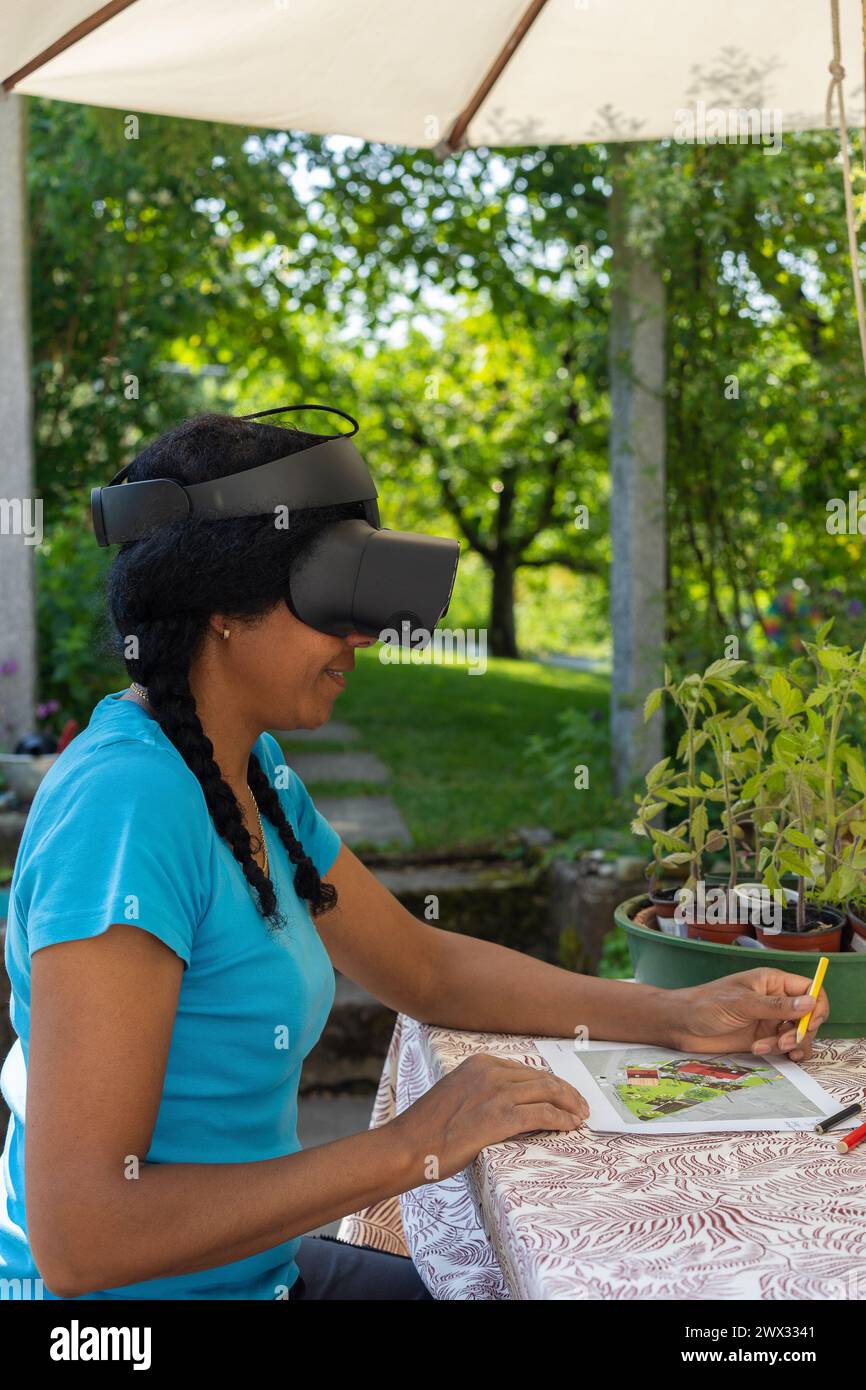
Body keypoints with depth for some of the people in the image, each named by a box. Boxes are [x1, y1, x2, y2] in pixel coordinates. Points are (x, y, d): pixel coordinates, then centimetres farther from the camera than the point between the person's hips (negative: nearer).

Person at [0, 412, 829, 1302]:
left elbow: (427, 969, 11)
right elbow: (79, 1238, -29)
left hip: (256, 1266, 8)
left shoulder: (250, 772, 2)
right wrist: (408, 1149, -25)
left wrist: (677, 1015, 3)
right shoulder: (127, 805, -27)